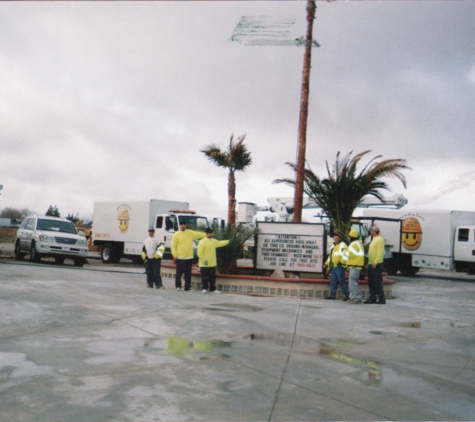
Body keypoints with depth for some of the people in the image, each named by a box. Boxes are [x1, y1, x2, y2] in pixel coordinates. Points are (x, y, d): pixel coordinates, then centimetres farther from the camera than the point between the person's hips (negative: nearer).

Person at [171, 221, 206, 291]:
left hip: (189, 257, 4)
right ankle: (178, 286, 14)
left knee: (188, 273, 9)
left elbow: (199, 234, 9)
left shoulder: (190, 233, 10)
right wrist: (174, 256, -9)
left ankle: (187, 287, 15)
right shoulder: (176, 235, -2)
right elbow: (173, 246, -4)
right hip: (180, 258, -4)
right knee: (179, 273, 1)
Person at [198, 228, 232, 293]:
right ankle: (204, 289, 8)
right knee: (205, 277, -1)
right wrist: (204, 260, -22)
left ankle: (212, 289, 18)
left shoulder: (214, 241, 10)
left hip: (212, 264, 7)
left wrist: (228, 241, 22)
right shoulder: (202, 242, -14)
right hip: (204, 264, -7)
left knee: (212, 277, 11)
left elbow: (220, 243, 26)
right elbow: (199, 253, -16)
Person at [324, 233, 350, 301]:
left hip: (339, 266, -9)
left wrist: (341, 261, -28)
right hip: (333, 266, 9)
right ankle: (332, 295, 12)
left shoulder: (342, 245, -3)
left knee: (342, 281, -8)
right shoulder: (333, 246, 24)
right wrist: (327, 263, 28)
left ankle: (347, 295, -4)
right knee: (333, 281, 9)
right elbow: (330, 256, 33)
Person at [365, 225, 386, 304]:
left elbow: (380, 252, -17)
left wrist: (375, 262, -23)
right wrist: (369, 263, 18)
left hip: (377, 265, -10)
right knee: (371, 282, 10)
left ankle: (381, 299, -5)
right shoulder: (374, 240, 20)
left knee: (377, 282, -8)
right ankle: (372, 298, 15)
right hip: (371, 264, 10)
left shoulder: (380, 239, -9)